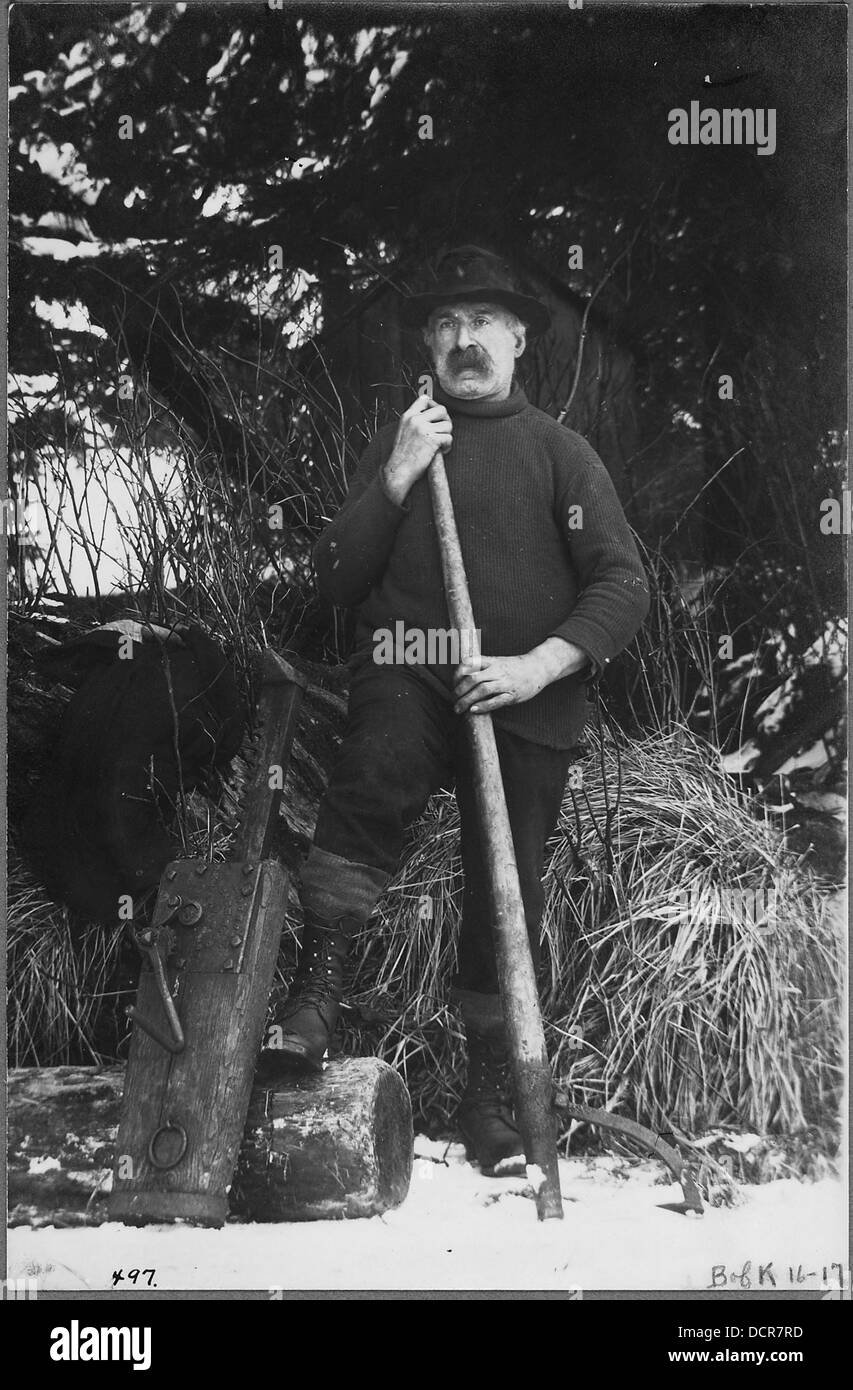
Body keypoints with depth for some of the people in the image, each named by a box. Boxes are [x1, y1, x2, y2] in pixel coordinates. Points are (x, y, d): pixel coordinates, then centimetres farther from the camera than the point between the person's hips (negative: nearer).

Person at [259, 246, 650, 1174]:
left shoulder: (560, 452, 6)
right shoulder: (398, 445, 14)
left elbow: (623, 587, -2)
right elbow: (335, 582, 6)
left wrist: (537, 666, -17)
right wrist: (395, 481, -6)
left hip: (525, 703, 0)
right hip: (411, 678, 1)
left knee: (506, 897, 4)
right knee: (373, 776, -33)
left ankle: (491, 1090, 20)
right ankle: (317, 986, -26)